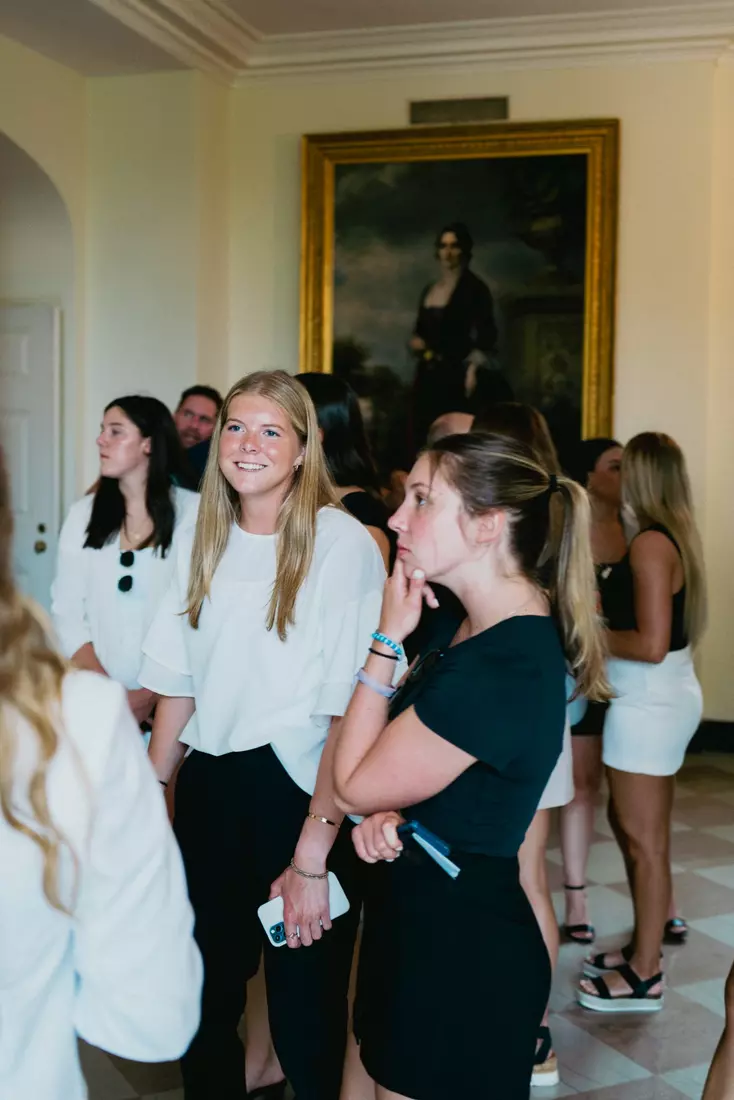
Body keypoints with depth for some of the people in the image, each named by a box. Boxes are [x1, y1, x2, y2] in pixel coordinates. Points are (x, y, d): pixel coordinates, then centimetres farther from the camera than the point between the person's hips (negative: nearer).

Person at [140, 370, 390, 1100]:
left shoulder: (341, 544, -14)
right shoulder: (201, 543, 6)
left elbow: (351, 710, -17)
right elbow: (177, 686, 10)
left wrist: (312, 856, -19)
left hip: (298, 792, -5)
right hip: (209, 791, 6)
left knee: (305, 1021, 7)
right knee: (204, 997, 19)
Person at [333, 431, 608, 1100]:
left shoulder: (505, 669, -28)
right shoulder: (471, 626, 3)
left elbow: (355, 785, -17)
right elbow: (400, 764, 13)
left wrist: (387, 641, -14)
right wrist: (387, 817, -8)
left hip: (462, 943, -9)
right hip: (418, 914, 9)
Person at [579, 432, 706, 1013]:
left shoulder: (650, 545, -18)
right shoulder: (679, 538, 10)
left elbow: (651, 645, -23)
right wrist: (605, 614, 14)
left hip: (649, 704, -10)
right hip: (669, 697, 10)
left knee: (644, 838, 0)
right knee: (638, 826, 19)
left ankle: (645, 975, 12)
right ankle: (647, 942, 31)